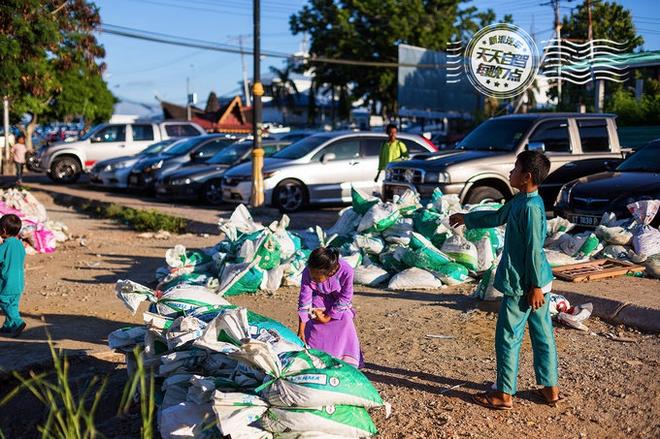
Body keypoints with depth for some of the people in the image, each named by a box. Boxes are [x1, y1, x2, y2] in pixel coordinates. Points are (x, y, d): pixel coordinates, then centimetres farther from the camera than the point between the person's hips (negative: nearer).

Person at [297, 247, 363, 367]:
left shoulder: (346, 272, -40)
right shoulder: (308, 273, -36)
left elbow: (345, 297, -23)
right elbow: (304, 301, -26)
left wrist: (329, 316, -20)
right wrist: (301, 330, -23)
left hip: (338, 300, 0)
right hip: (318, 299, 0)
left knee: (345, 322, -14)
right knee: (314, 326, -11)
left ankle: (348, 361, -1)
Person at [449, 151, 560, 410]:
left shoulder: (530, 207, -21)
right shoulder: (520, 200, 8)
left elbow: (534, 249, -21)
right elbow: (498, 217, 26)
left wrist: (535, 286, -19)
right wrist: (467, 219, 34)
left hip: (523, 285, -10)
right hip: (538, 282, 10)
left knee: (508, 337, 1)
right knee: (543, 335, 15)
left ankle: (504, 395, 11)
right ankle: (550, 388, 25)